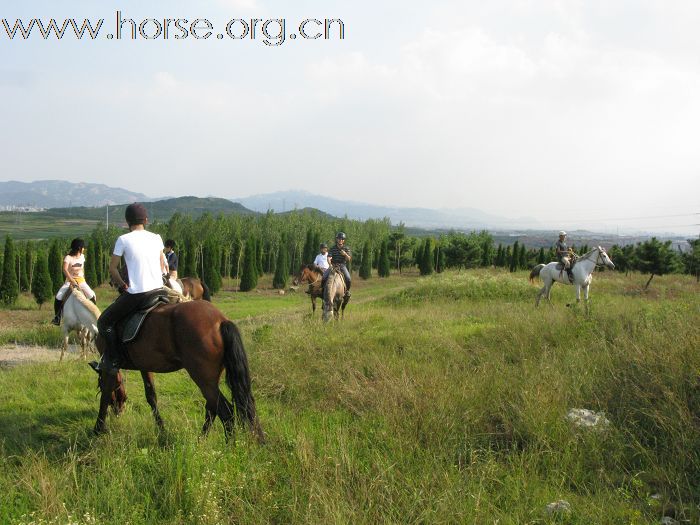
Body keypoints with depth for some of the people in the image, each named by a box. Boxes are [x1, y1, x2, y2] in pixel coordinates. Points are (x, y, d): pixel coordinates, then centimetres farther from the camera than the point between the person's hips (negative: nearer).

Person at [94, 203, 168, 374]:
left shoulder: (123, 240, -3)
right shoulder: (156, 238, 10)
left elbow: (112, 268, 2)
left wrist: (122, 284, 16)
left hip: (136, 294, -5)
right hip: (158, 290, 5)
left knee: (104, 322, 9)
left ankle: (112, 361, 5)